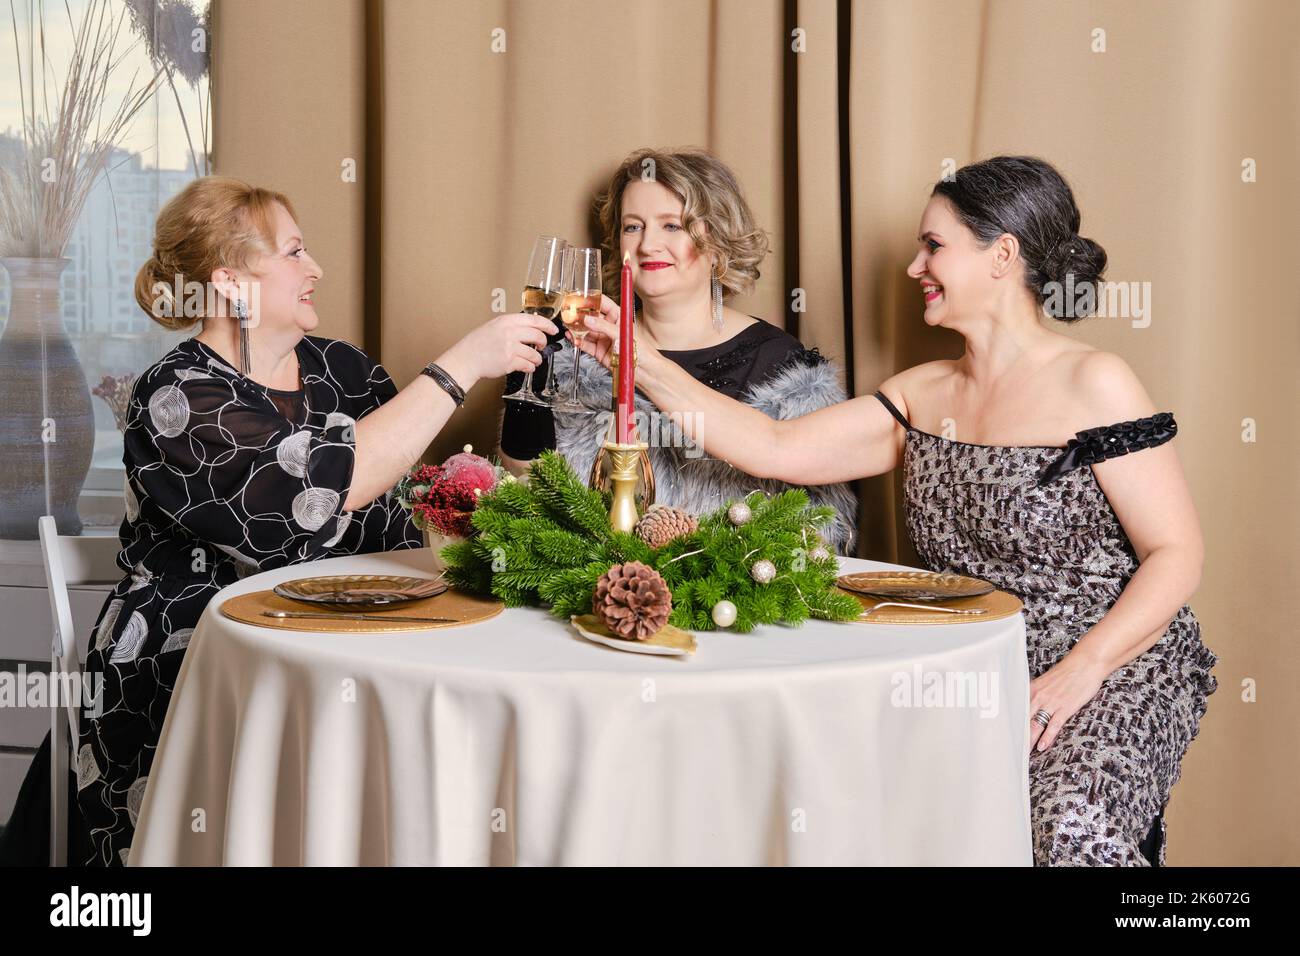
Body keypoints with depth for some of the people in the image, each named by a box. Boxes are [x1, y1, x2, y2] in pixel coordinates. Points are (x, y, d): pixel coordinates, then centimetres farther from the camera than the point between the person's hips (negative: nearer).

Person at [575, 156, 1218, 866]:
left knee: (1074, 828, -34)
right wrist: (642, 361, 0)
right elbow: (776, 450, 3)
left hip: (1116, 669, -5)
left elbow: (1176, 552, -10)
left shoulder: (1091, 384, -8)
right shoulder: (922, 396, 9)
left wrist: (1083, 667, -22)